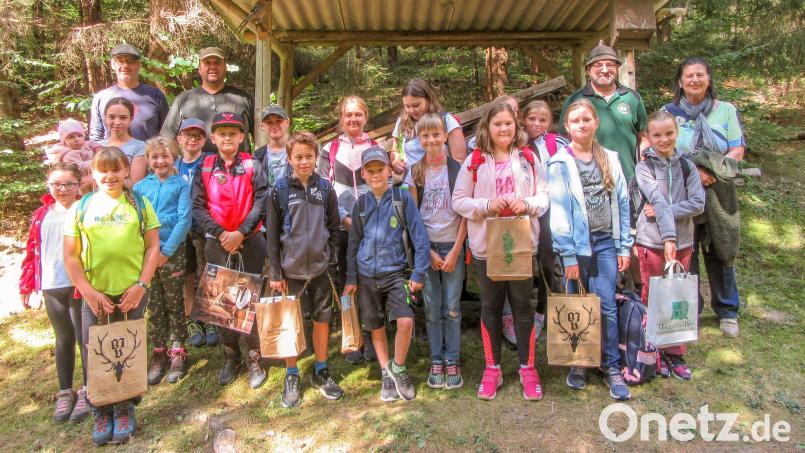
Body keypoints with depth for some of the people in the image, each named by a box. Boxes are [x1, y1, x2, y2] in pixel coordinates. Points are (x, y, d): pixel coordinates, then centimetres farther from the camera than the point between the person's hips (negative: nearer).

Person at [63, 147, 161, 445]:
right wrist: (88, 292, -7)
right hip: (94, 294, 1)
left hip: (131, 293, -1)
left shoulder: (139, 204, 2)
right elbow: (70, 256, 2)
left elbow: (153, 247, 1)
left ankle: (124, 410, 27)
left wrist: (141, 285, -9)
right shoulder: (80, 208, 3)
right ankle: (101, 413, 27)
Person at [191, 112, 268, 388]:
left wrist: (241, 233, -16)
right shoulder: (205, 168, 5)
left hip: (250, 241, -2)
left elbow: (260, 203, -7)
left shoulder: (252, 166, 0)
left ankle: (255, 359, 13)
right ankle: (231, 357, 23)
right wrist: (221, 233, -13)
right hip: (217, 242, 2)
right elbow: (198, 207, -1)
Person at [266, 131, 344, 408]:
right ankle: (291, 377, 23)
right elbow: (272, 234, -3)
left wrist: (332, 260, 1)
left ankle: (321, 371, 28)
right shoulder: (280, 190, -4)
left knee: (322, 319, 11)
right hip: (291, 270, -2)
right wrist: (275, 273, -5)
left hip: (320, 268, 2)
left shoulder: (325, 188, 3)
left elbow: (333, 228, 8)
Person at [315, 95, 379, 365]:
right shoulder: (330, 150, 8)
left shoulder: (375, 148, 10)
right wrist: (344, 217, -10)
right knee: (346, 282, 3)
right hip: (341, 226, 0)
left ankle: (370, 339, 14)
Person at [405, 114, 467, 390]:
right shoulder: (415, 173, 3)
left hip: (453, 245, -1)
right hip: (426, 247, 1)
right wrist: (428, 252, -5)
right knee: (432, 308, 6)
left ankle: (452, 361, 14)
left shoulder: (458, 170, -1)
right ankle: (436, 361, 18)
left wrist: (455, 251, -7)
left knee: (452, 308, 2)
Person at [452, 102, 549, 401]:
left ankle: (527, 368, 24)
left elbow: (544, 196, 6)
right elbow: (458, 201, -2)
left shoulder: (527, 158, 5)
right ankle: (492, 369, 25)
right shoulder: (474, 161, 0)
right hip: (486, 245, 0)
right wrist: (487, 205, -17)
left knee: (522, 304, 10)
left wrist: (527, 204, -15)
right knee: (490, 306, 11)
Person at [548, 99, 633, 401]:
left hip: (606, 243, 2)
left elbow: (622, 203, 8)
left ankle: (612, 367, 11)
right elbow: (559, 211, -7)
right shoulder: (560, 164, -2)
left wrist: (624, 246, 4)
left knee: (607, 306, -3)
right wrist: (568, 256, -10)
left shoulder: (610, 159, 8)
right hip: (577, 244, -2)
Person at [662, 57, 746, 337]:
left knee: (720, 252, 7)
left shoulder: (726, 110, 8)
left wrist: (713, 171, -17)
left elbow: (738, 151, 1)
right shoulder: (668, 112, 5)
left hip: (718, 191, 1)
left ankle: (727, 311, 23)